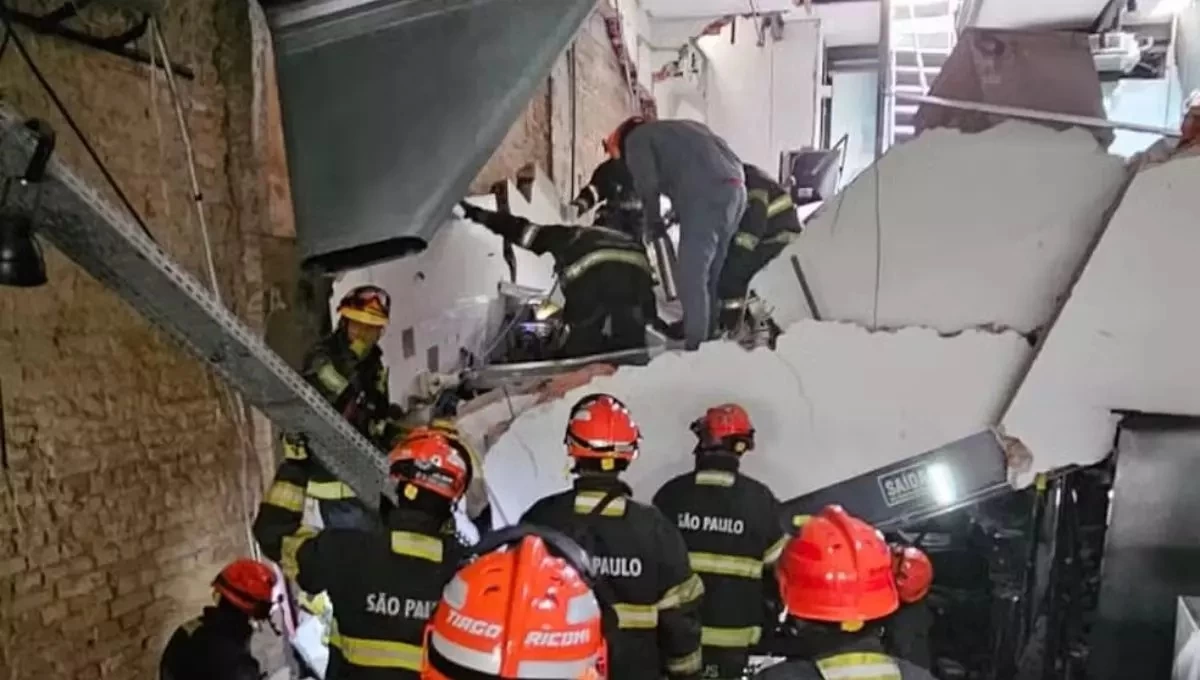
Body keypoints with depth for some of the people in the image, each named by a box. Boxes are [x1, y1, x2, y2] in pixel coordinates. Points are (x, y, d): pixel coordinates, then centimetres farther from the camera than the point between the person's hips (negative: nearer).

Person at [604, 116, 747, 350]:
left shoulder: (636, 139, 14)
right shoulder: (687, 126, 35)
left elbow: (647, 181, -4)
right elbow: (733, 159, 28)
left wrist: (653, 221, 8)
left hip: (704, 198, -8)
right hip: (736, 189, 8)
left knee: (692, 277, -5)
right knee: (714, 274, 16)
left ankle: (697, 344, -8)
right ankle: (710, 334, 23)